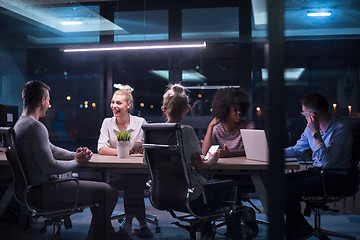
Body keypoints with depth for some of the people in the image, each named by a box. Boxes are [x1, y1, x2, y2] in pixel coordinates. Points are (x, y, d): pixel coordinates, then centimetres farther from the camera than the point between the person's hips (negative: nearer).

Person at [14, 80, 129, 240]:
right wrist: (76, 162, -9)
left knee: (99, 188, 23)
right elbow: (49, 166, -25)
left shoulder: (21, 124, 13)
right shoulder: (35, 127, -21)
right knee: (109, 193, -11)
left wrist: (74, 155, 4)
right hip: (46, 192, -11)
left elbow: (51, 149, 20)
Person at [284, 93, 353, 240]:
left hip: (335, 177, -8)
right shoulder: (311, 127, 7)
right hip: (315, 171, 8)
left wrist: (316, 133, -27)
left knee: (291, 189, -24)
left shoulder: (341, 130, -17)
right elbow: (297, 149, 22)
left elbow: (327, 162, -26)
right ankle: (299, 228, 1)